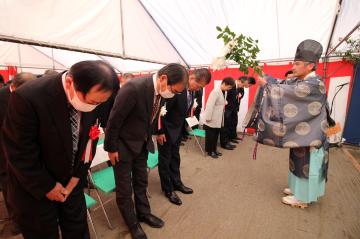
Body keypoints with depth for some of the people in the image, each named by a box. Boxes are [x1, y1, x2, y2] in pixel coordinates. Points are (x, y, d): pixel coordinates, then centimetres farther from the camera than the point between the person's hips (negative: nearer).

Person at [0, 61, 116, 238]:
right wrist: (47, 187, -11)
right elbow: (19, 153, -20)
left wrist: (78, 175, -3)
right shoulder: (28, 98, -29)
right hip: (34, 187, -3)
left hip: (71, 181, 4)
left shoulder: (93, 96, -15)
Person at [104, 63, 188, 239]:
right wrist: (111, 148, -12)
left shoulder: (161, 91, -8)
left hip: (142, 144, 6)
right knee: (125, 189, 11)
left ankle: (144, 213, 44)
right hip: (123, 145, -6)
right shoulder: (133, 88, -31)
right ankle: (132, 223, 35)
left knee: (141, 182, 21)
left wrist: (148, 139, 10)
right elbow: (114, 120, -22)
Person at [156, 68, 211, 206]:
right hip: (166, 129, -7)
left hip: (178, 128, 8)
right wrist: (160, 132, -18)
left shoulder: (192, 90, -3)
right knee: (165, 159, 8)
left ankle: (176, 183, 38)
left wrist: (186, 124, 5)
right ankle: (168, 189, 24)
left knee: (175, 157, 20)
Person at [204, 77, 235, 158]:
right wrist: (208, 118, -21)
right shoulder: (215, 92, -20)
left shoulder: (224, 92, 7)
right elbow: (210, 105, -23)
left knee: (216, 136, 17)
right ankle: (209, 151, 20)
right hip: (212, 120, -8)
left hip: (218, 119, 8)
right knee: (210, 136, 7)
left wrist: (225, 103, 2)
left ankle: (214, 150, 30)